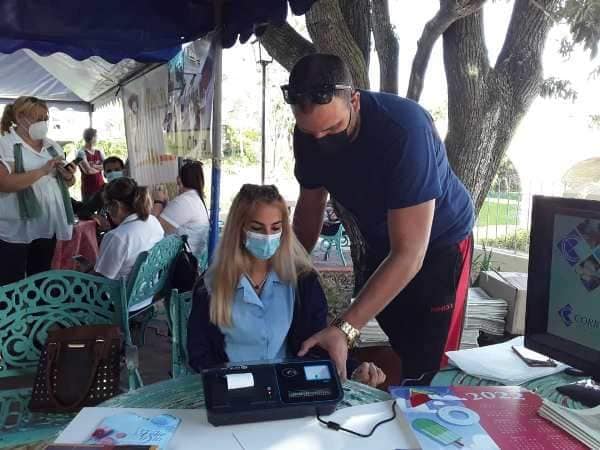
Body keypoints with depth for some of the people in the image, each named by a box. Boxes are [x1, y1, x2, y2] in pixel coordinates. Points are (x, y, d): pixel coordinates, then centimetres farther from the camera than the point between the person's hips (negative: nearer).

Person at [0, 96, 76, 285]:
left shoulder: (52, 146, 12)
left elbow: (67, 183, 20)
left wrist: (68, 176, -3)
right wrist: (43, 171, -21)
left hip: (48, 226, 6)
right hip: (15, 229, -6)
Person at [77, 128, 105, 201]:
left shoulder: (99, 152, 13)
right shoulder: (81, 153, -7)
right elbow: (88, 170, -17)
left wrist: (94, 166, -13)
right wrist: (99, 168, 0)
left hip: (101, 186, 5)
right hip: (88, 188, -5)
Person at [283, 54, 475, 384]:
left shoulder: (405, 129, -35)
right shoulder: (309, 133, -16)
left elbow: (409, 254, -36)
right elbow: (310, 206, 1)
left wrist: (344, 330, -41)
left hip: (437, 243, -5)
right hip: (381, 245, 5)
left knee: (425, 371, -7)